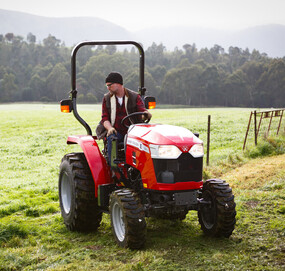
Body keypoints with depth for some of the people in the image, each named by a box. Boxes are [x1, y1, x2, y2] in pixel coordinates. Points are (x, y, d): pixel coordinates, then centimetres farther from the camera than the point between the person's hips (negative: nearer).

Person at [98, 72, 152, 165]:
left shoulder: (134, 97, 7)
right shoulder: (107, 98, 12)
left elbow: (141, 109, -5)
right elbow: (105, 118, 7)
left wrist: (145, 113, -32)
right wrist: (110, 128, -15)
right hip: (115, 131, 1)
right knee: (111, 138, -33)